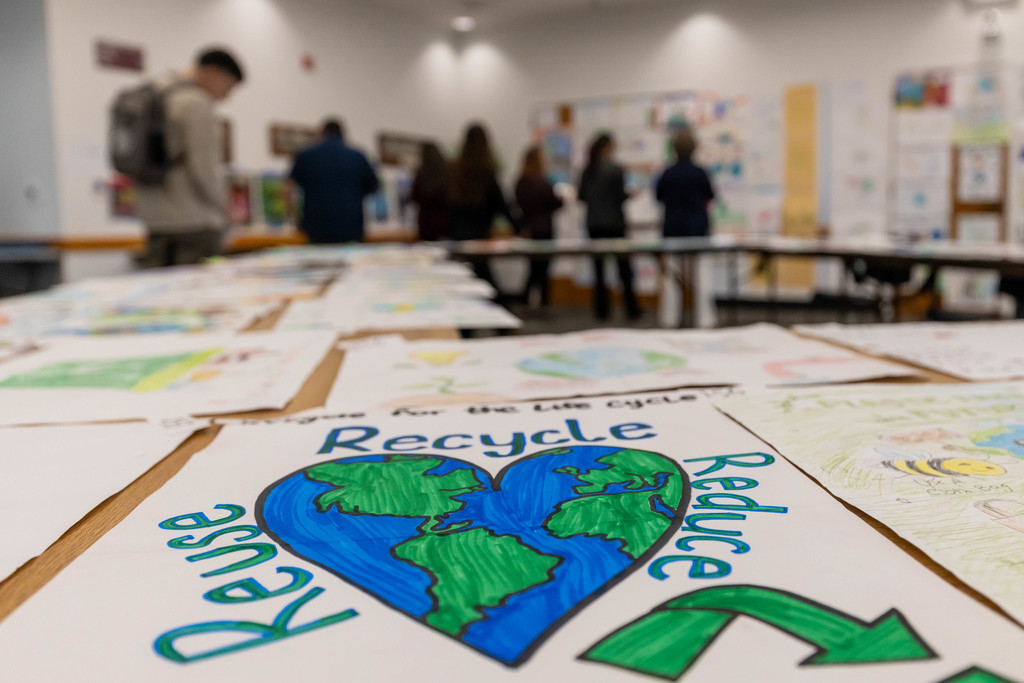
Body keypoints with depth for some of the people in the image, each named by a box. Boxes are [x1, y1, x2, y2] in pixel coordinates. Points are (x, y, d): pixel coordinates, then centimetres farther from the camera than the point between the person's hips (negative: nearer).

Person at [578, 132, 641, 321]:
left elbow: (582, 196, 6)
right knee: (623, 265, 5)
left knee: (598, 266, 8)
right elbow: (620, 197, -13)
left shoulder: (587, 170, 2)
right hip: (613, 223, -4)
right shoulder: (615, 170, -12)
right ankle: (631, 308, 8)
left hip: (593, 224, 4)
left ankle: (601, 308, 8)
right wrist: (631, 193, 6)